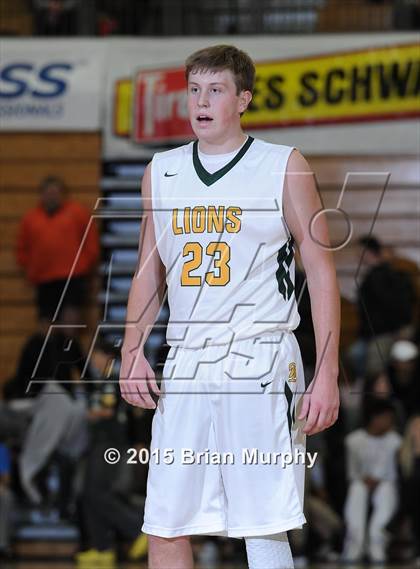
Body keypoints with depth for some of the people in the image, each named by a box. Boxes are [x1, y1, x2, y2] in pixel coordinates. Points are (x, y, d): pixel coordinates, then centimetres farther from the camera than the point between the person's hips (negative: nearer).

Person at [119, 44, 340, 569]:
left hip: (261, 363, -4)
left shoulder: (285, 166, 0)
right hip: (184, 365, 4)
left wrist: (327, 376, -8)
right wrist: (132, 351, 5)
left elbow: (321, 273, -1)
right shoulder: (161, 172, 12)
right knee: (164, 527, 2)